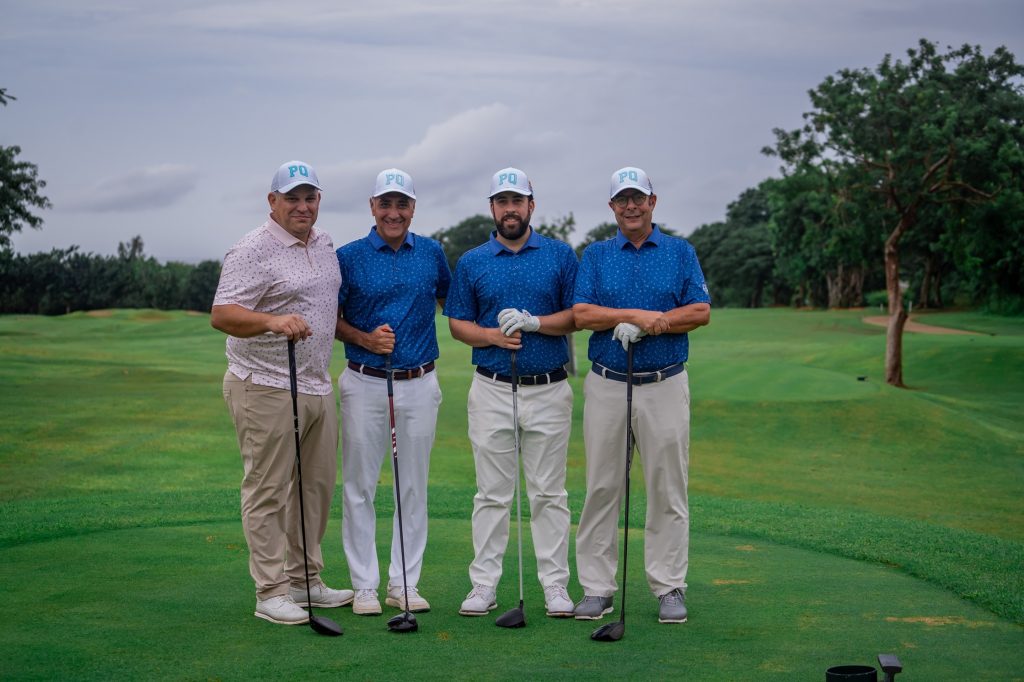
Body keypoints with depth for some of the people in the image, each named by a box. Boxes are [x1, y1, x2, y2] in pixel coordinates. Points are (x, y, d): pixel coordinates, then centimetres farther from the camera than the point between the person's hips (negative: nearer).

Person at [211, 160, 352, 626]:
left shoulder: (325, 245, 13)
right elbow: (222, 315, -23)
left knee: (317, 486, 14)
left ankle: (306, 580, 25)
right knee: (269, 491, -2)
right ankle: (271, 593, 3)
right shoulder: (253, 251, -13)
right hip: (267, 389, -8)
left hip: (317, 387, 8)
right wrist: (272, 321, -38)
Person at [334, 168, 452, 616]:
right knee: (359, 487, 1)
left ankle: (405, 583, 15)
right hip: (364, 383, -2)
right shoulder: (349, 256, -2)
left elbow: (449, 299, 23)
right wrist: (365, 339, -14)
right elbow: (331, 319, 2)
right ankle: (365, 585, 10)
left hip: (419, 383, 2)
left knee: (414, 488, 6)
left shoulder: (432, 254, 6)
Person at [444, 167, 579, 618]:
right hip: (492, 391, 1)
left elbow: (577, 315, 1)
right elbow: (457, 324, 7)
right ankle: (484, 584, 10)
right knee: (492, 494, 4)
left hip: (548, 390, -1)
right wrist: (493, 335, -12)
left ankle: (555, 584, 10)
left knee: (549, 493, 4)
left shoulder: (561, 255, 4)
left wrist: (533, 322, -14)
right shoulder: (472, 262, 7)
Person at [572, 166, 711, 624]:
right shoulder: (595, 255, 8)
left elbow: (700, 311, -4)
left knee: (668, 489, 2)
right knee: (601, 488, 3)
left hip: (665, 384, -1)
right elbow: (582, 315, -5)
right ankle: (596, 587, 10)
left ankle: (670, 587, 10)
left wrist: (650, 324, -15)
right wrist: (639, 314, -15)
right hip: (607, 384, 1)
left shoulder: (681, 252, 6)